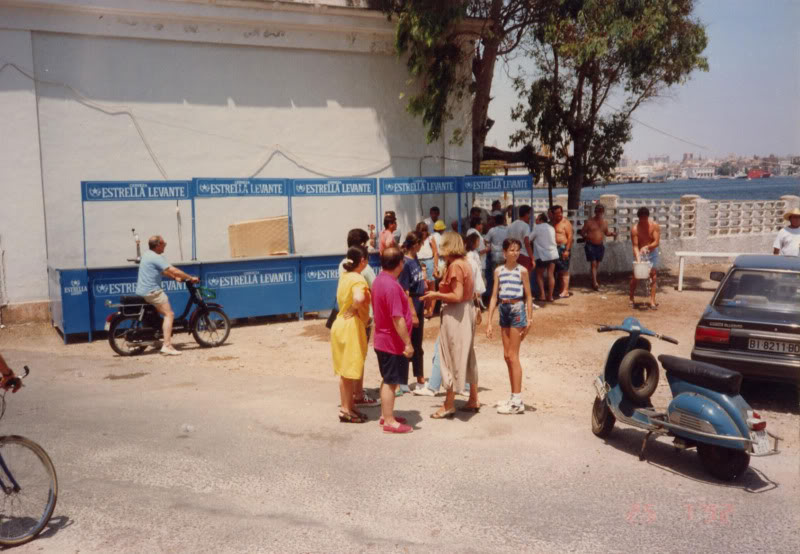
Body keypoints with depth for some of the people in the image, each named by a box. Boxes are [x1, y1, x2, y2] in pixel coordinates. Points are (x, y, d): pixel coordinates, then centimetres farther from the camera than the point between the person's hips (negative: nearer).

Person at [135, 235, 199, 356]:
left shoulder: (147, 255, 16)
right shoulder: (157, 257, -15)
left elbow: (163, 271, 25)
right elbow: (174, 270, -19)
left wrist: (175, 277, 20)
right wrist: (191, 278, -11)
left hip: (141, 291, 10)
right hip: (152, 291, -10)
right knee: (169, 314, -14)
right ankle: (167, 345, -23)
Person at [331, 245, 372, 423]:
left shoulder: (344, 276, 9)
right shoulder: (358, 279, -17)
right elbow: (358, 298, -36)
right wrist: (353, 309, -18)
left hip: (341, 324, 9)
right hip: (352, 326, -9)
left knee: (346, 370, 15)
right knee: (349, 371, -1)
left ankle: (349, 407, 24)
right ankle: (346, 410, 5)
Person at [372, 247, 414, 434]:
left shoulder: (379, 280, 6)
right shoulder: (392, 286, -24)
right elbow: (397, 319, -25)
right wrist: (408, 343, -20)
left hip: (383, 340, 10)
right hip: (393, 343, -10)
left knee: (388, 380, 18)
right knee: (391, 382, -1)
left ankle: (386, 415, 29)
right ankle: (389, 422, 7)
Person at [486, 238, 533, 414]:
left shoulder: (522, 270, -5)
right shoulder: (498, 271, 7)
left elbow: (528, 296, -2)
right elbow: (494, 296, 7)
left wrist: (529, 319, -8)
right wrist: (489, 321, 4)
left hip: (517, 309, -5)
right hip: (504, 310, 5)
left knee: (513, 356, -5)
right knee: (507, 356, 9)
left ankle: (517, 401, 0)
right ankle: (514, 397, 19)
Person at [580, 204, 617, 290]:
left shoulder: (604, 223, 9)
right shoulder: (589, 221, -5)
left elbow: (606, 232, 20)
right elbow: (582, 232, -2)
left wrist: (612, 234, 0)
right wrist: (586, 237, -21)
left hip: (600, 246, 5)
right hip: (590, 245, -5)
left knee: (597, 265, 10)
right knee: (593, 264, -12)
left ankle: (593, 282, 21)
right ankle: (595, 283, -16)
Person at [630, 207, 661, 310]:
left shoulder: (655, 226, -12)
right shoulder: (635, 229, -15)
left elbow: (656, 242, -15)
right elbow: (635, 246, -17)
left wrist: (647, 247, -33)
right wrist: (638, 259, -30)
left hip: (652, 252, 1)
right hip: (640, 254, -1)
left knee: (653, 276, -3)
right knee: (634, 276, 0)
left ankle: (652, 301, -1)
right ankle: (631, 299, 13)